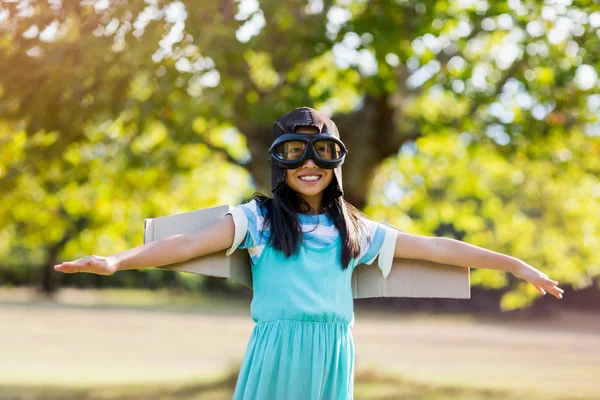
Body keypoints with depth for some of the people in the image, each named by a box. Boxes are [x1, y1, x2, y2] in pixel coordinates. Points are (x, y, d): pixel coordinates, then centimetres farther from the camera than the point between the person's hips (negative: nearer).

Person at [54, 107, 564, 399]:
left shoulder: (355, 230, 14)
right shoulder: (259, 218, 4)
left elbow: (435, 248, 16)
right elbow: (189, 243, -8)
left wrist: (517, 264, 17)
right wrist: (117, 260, -23)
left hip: (333, 356, 3)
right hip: (275, 352, -3)